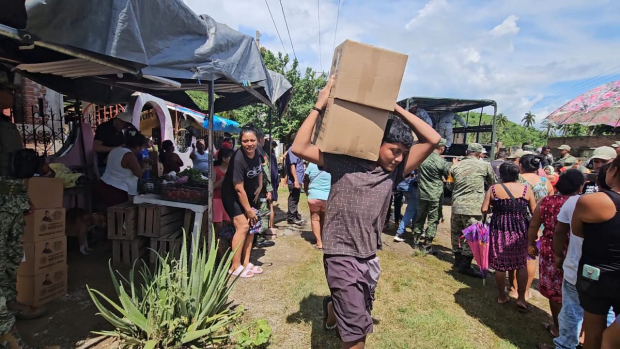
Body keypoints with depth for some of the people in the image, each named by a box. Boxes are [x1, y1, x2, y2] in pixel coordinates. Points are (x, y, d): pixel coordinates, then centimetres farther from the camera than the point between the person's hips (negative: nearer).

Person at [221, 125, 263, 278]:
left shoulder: (257, 154, -8)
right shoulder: (238, 159, -30)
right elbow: (239, 189, -26)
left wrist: (259, 187, 7)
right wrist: (248, 210, -19)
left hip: (249, 194, 8)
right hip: (232, 195, -8)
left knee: (252, 224, 6)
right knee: (243, 226, -15)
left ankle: (246, 262, 16)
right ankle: (235, 267, -4)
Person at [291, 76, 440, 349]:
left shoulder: (394, 171, -1)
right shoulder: (343, 163, -11)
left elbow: (432, 140, -3)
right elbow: (299, 148, -18)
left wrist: (396, 109, -5)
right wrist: (320, 106, -17)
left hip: (370, 258, 6)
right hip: (342, 257, -6)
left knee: (356, 316, 26)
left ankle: (332, 310, 58)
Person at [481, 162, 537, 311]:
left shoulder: (493, 189, -3)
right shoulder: (526, 189, -2)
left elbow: (484, 210, -4)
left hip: (499, 230, 0)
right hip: (520, 230, 1)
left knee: (500, 264, 10)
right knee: (522, 264, 13)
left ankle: (501, 295, 22)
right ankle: (521, 298, 13)